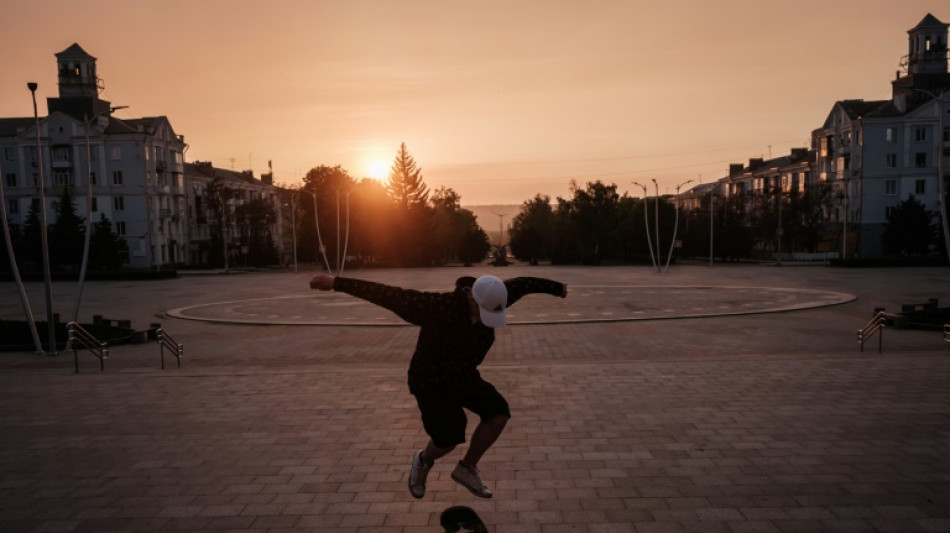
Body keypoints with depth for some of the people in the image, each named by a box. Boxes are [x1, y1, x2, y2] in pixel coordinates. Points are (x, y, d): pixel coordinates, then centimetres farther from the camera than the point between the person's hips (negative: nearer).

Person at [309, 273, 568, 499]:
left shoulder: (491, 298, -18)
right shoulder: (437, 306, -35)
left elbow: (523, 284, 0)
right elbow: (389, 295, -39)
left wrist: (557, 288, 15)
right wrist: (336, 283, -42)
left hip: (464, 376, 6)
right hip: (430, 382, -6)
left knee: (499, 412, -10)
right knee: (449, 438, -14)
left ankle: (467, 468, 9)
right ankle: (423, 461, 23)